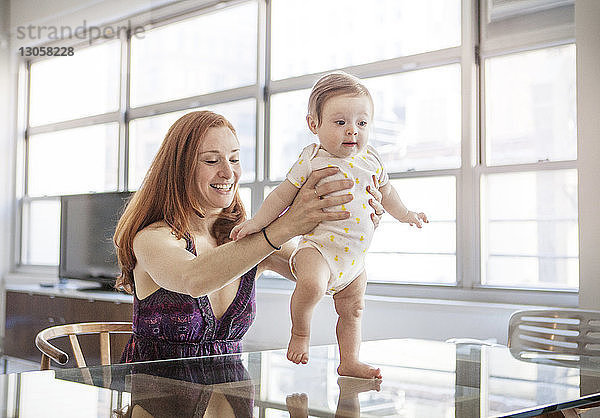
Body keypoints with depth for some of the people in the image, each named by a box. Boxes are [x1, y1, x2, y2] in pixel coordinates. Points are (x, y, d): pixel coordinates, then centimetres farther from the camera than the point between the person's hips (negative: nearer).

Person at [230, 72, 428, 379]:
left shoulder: (371, 159, 5)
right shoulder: (312, 161, -10)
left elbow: (385, 191, 24)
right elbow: (283, 195, -2)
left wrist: (404, 214, 32)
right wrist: (258, 222, -5)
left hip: (354, 256, 6)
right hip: (320, 245, -6)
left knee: (352, 311, 15)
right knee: (311, 284, -33)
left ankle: (349, 363, 32)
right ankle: (300, 332, -7)